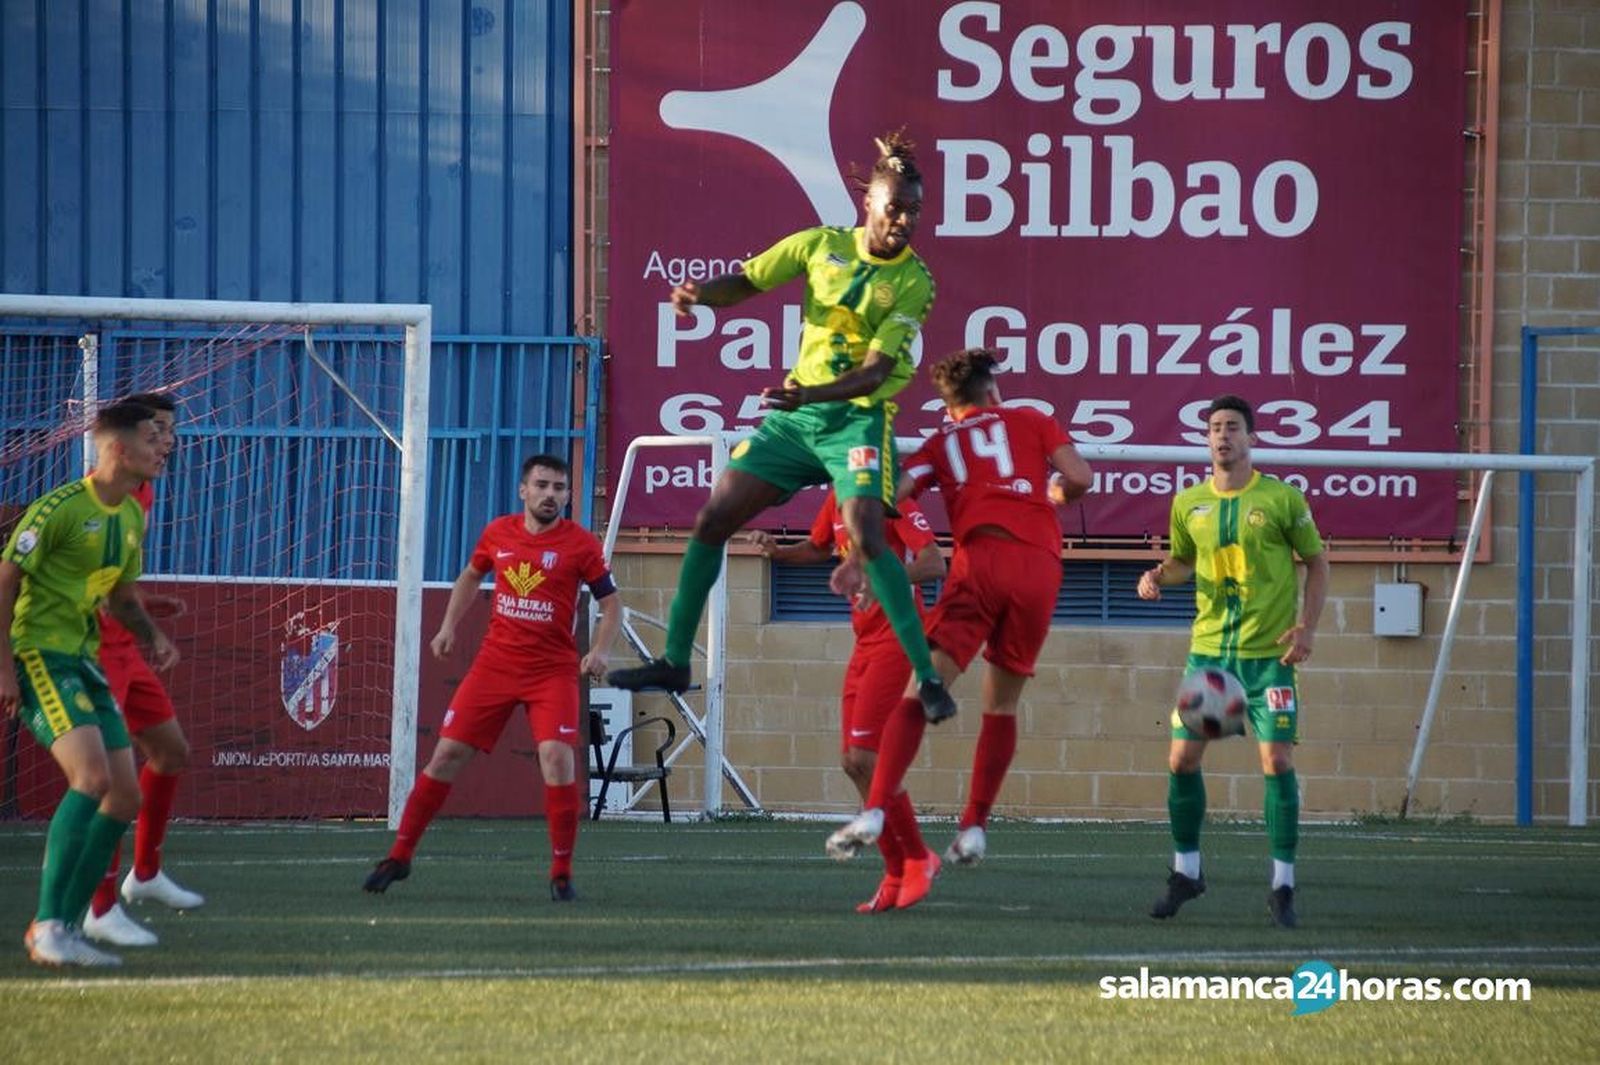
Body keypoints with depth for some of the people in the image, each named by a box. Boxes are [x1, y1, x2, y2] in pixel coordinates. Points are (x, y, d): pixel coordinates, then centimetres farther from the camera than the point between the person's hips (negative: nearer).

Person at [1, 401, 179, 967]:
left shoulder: (131, 517, 11)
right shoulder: (61, 508, -16)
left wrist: (152, 634, 5)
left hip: (84, 663, 9)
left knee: (125, 795, 4)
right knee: (92, 775, -25)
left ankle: (64, 929, 10)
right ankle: (49, 925, -23)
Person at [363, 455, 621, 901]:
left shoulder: (580, 543, -6)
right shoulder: (498, 533, 4)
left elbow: (611, 602, 0)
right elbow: (470, 576, 23)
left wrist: (600, 651, -16)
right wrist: (449, 626, 13)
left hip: (553, 670, -3)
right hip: (495, 663, 3)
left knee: (557, 758, -20)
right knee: (447, 754, 0)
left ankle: (561, 874, -7)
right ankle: (399, 856, 12)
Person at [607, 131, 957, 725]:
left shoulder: (913, 282, -12)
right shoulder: (823, 245, -2)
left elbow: (877, 371, -19)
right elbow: (745, 283, 7)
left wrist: (809, 394, -34)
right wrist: (698, 294, -15)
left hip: (857, 415, -5)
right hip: (795, 412, 5)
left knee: (866, 537, -25)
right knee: (712, 521, 2)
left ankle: (928, 679, -20)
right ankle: (675, 662, 15)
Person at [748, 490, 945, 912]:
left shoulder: (893, 500, -15)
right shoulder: (838, 500, 10)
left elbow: (934, 564, -24)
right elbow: (818, 549, 30)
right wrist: (776, 551, 10)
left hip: (898, 637, -9)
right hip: (866, 643, 9)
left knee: (865, 757, -14)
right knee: (852, 762, 6)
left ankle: (915, 859, -4)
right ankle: (897, 872, 12)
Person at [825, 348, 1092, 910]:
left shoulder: (940, 443, 21)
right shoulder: (1031, 421, 22)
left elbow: (889, 494, 5)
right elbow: (1079, 477, 9)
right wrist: (1055, 495, 31)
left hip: (981, 556, -1)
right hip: (1040, 564, 1)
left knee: (922, 691, -8)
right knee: (1002, 705, 16)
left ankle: (877, 810, -25)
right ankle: (976, 826, 14)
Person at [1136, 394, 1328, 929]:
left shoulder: (1283, 499, -5)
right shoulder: (1189, 503, 5)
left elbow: (1316, 561, 3)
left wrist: (1307, 625, -8)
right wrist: (1159, 575, -2)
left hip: (1268, 652, -3)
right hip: (1208, 648, 4)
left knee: (1277, 759, -9)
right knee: (1182, 758, 1)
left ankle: (1283, 885, -1)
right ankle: (1186, 872, 19)